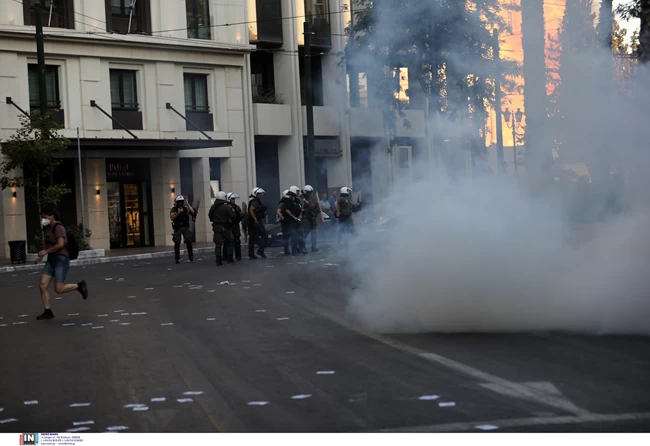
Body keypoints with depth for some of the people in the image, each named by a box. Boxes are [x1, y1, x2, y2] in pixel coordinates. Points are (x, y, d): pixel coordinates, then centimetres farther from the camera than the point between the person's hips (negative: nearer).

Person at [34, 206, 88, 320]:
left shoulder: (58, 227, -15)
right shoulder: (47, 228, 13)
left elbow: (60, 244, -26)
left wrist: (46, 252, -18)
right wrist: (41, 256, 14)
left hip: (61, 260, -9)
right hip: (51, 260, 9)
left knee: (59, 289, -11)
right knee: (42, 285, -4)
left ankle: (79, 286, 13)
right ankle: (48, 312, 1)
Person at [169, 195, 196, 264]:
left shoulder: (186, 208, 7)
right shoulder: (173, 209, 1)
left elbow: (193, 213, -6)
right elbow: (172, 218, -14)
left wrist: (188, 205, -9)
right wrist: (178, 212, -24)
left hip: (185, 227, 1)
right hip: (177, 228, -1)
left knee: (188, 241, -9)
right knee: (177, 243, -2)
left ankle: (191, 256, 4)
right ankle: (177, 259, 5)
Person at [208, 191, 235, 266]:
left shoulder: (213, 207, 4)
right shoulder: (227, 207, -13)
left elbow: (210, 216, 13)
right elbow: (233, 216, -14)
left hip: (216, 227, 4)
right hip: (225, 227, -4)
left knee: (218, 244, 3)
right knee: (229, 243, 11)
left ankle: (218, 261, -3)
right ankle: (229, 259, 10)